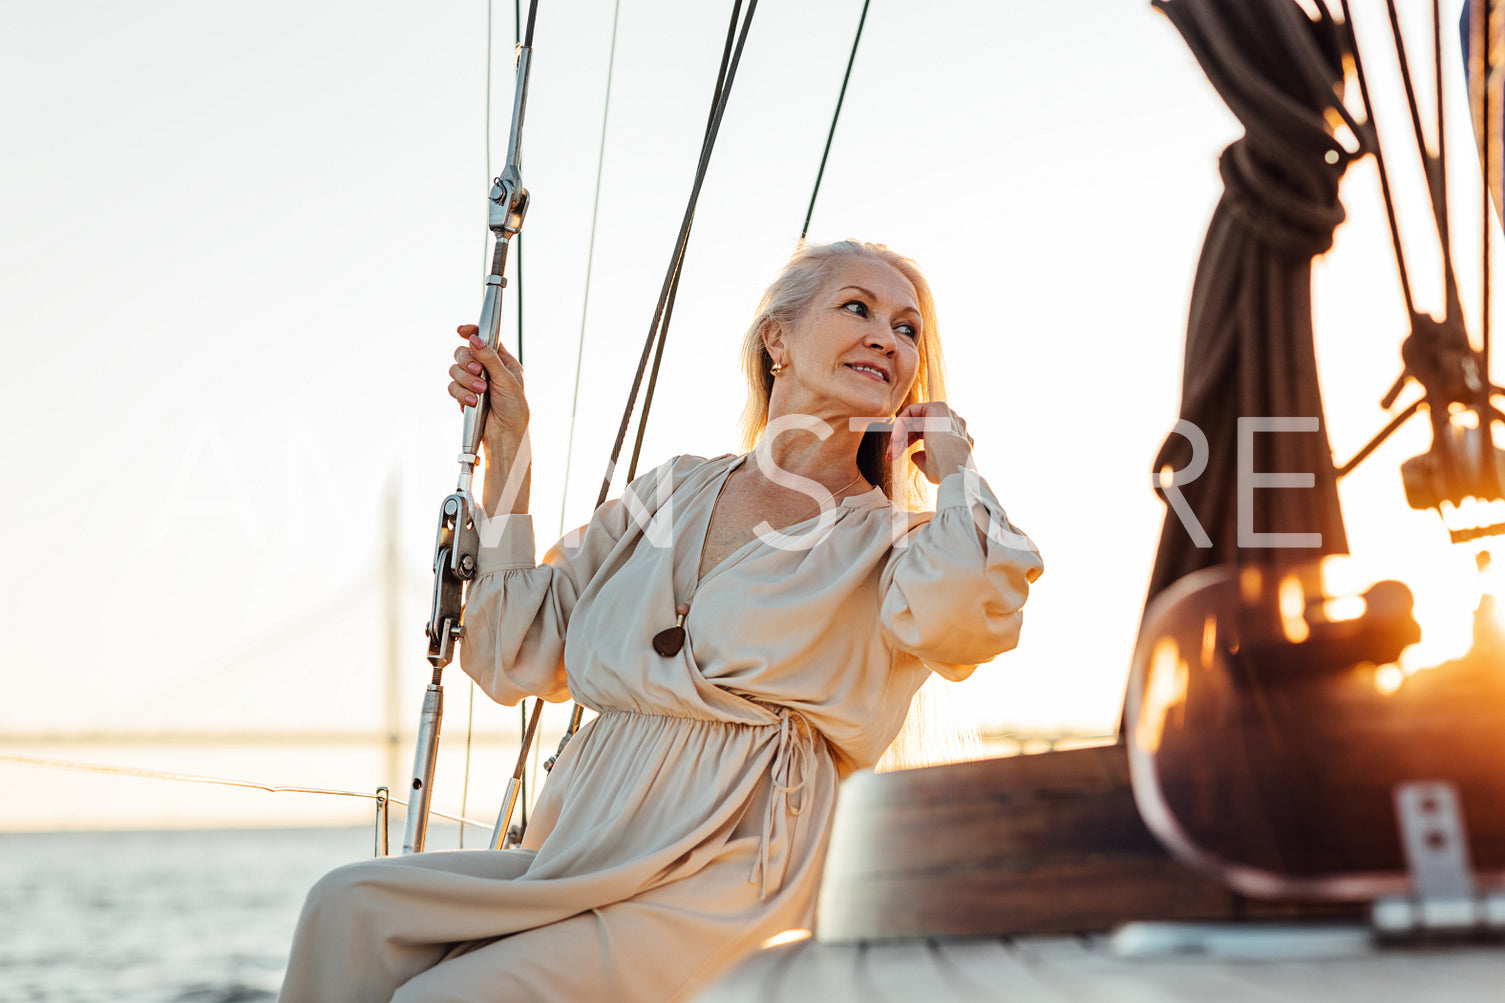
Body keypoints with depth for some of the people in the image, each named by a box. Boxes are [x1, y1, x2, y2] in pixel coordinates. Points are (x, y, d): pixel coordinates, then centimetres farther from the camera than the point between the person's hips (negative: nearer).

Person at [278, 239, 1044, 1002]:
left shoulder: (889, 546, 7)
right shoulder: (672, 493, 19)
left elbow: (961, 610, -20)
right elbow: (514, 659, 14)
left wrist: (954, 463, -1)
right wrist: (506, 445, 15)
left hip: (729, 880, -4)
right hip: (588, 850, 5)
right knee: (351, 906, -20)